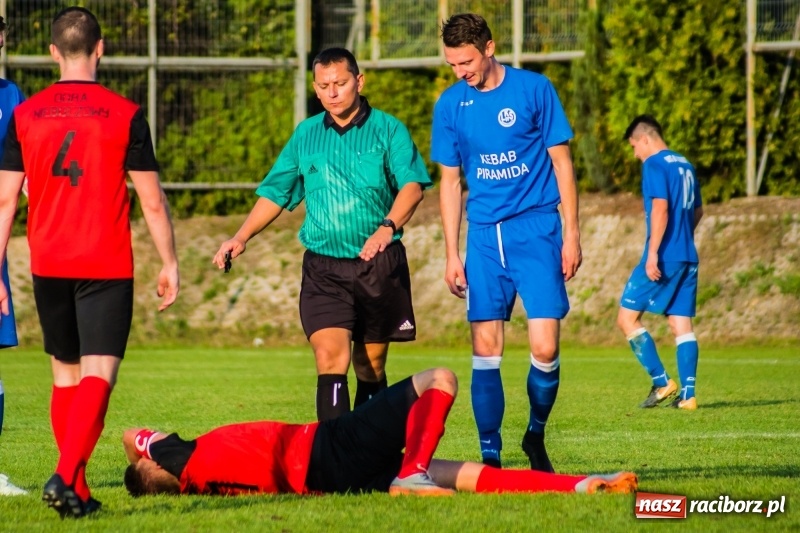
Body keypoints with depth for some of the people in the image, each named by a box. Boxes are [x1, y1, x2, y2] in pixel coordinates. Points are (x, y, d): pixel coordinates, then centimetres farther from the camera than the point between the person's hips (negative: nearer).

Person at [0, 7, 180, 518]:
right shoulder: (125, 114, -5)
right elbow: (152, 201, -2)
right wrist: (169, 264, 8)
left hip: (48, 265, 3)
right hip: (107, 266, -3)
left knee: (66, 376, 14)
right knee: (98, 376, -6)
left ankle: (78, 491, 15)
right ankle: (65, 474, -24)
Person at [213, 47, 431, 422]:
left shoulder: (387, 129, 1)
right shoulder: (306, 135, 12)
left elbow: (412, 184, -11)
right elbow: (275, 193, 18)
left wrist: (388, 227, -29)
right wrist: (242, 237, 6)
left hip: (378, 264, -1)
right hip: (323, 267, 1)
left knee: (371, 366, 7)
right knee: (330, 359, -15)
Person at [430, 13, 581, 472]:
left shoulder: (535, 90, -3)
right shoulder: (450, 104, 5)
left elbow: (561, 162, 2)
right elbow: (451, 182, 12)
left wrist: (572, 233, -3)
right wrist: (452, 253, 7)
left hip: (536, 231, -3)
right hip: (484, 237, 3)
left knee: (545, 348, -10)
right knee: (486, 350, -3)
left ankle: (536, 435, 14)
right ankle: (490, 455, 4)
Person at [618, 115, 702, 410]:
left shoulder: (654, 165, -8)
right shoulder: (685, 166, 17)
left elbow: (660, 209, -19)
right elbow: (697, 211, 26)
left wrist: (653, 253, -21)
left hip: (664, 257, -8)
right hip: (688, 258, 8)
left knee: (627, 317, 0)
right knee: (681, 324, 5)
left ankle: (662, 382, -6)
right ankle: (687, 395, -3)